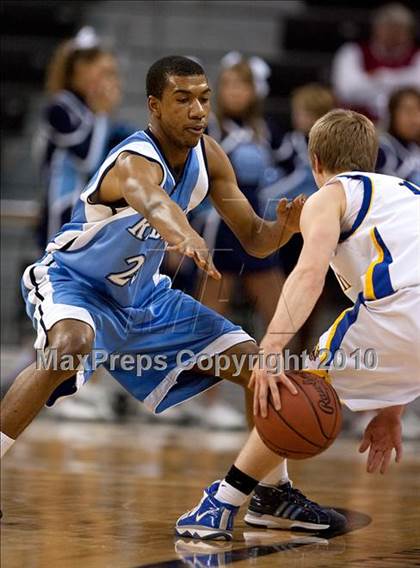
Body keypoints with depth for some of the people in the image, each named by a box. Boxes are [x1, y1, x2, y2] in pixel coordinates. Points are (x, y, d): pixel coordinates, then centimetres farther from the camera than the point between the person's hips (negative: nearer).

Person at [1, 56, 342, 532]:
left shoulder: (207, 156, -9)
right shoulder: (136, 162, -31)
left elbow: (253, 239, -2)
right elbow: (152, 201, -57)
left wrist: (282, 229, -26)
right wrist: (186, 238, -80)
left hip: (142, 296, 7)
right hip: (72, 282, -7)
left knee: (257, 367, 3)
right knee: (70, 347, -41)